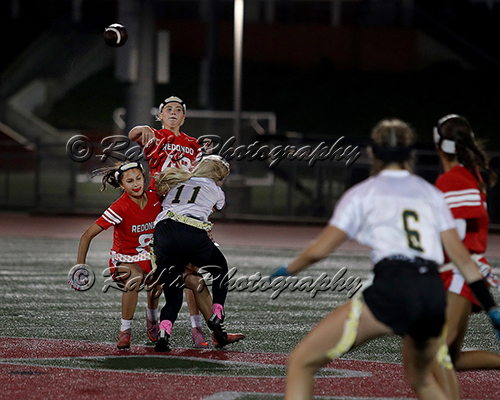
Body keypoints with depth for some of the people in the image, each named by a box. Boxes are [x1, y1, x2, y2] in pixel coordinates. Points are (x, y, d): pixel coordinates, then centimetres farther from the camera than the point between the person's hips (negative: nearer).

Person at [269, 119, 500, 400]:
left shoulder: (362, 194, 11)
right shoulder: (431, 194, 23)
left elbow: (319, 251, 8)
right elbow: (462, 256, 18)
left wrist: (287, 271, 26)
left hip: (392, 291, -5)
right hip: (435, 293, 5)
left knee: (301, 362, -2)